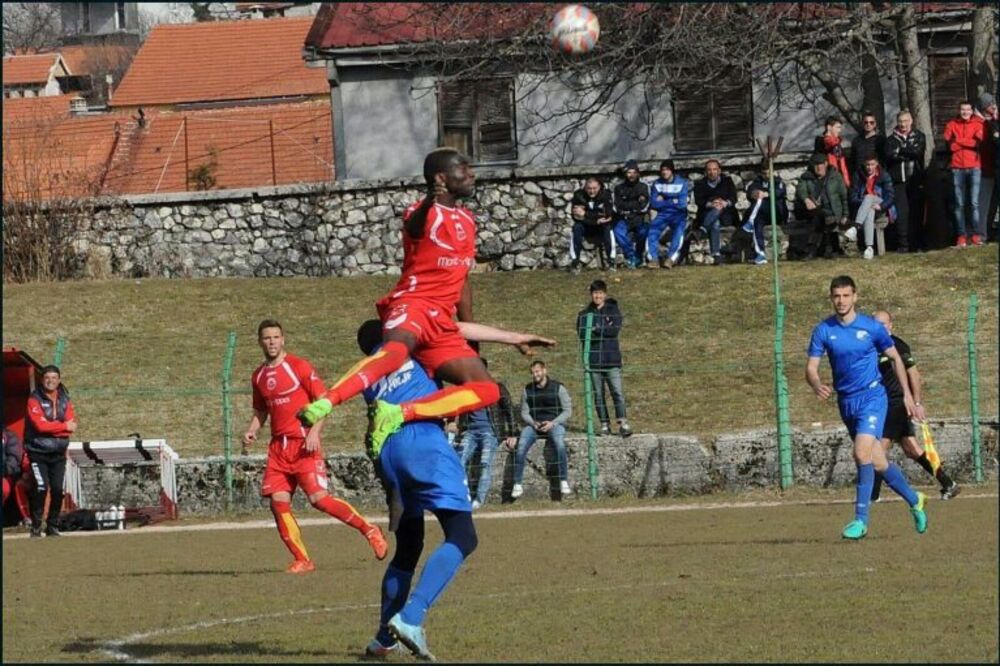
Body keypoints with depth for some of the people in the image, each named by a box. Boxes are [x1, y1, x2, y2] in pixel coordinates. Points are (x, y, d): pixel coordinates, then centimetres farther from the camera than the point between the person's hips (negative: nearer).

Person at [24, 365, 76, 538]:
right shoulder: (35, 399, -7)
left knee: (58, 490, 0)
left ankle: (53, 526, 13)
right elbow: (40, 425, -18)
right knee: (41, 487, -15)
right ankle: (36, 525, -5)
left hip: (58, 452, 4)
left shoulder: (65, 400, 7)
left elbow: (71, 424, -4)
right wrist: (64, 426, -11)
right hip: (38, 452, -4)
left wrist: (51, 427, -17)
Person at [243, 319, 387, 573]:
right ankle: (301, 560, 1)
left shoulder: (299, 366, -4)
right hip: (278, 446, 6)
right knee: (278, 501, -6)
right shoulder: (258, 376, 13)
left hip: (304, 444, -6)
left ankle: (369, 531, -2)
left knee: (319, 498, -17)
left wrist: (314, 432, -18)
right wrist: (251, 431, 5)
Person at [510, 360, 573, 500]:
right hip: (534, 424, 2)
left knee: (560, 445, -34)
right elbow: (524, 412, 12)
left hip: (554, 423, -2)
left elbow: (567, 411, 2)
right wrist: (533, 423, -9)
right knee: (521, 447, -26)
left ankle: (564, 482, -28)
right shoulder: (527, 390, 10)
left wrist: (552, 423, -12)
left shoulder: (558, 388, 2)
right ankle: (518, 485, -21)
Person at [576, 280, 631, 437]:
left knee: (617, 392, -10)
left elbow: (616, 329, -9)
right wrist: (605, 331, -11)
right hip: (593, 360, 2)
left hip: (611, 359, -2)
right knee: (598, 394, 3)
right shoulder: (584, 314, 10)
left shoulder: (613, 310, 6)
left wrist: (596, 330, -9)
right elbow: (582, 334, -6)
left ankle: (623, 424, -12)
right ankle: (604, 424, 8)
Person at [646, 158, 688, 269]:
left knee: (679, 230, -34)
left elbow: (682, 204, -12)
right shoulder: (656, 184, 6)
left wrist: (664, 201, -6)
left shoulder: (682, 183, -2)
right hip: (662, 214, 2)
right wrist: (672, 202, -7)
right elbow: (653, 204, -5)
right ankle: (653, 259, -35)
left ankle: (671, 259, -36)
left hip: (678, 215, -2)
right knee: (652, 229, -28)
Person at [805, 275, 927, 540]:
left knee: (862, 453, -22)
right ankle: (914, 500, 34)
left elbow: (895, 358, 7)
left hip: (872, 397, -4)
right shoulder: (823, 330, -1)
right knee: (878, 463, 11)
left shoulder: (872, 327, -5)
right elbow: (811, 368, -4)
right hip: (846, 402, 4)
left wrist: (907, 396, 7)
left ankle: (861, 520, -18)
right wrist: (817, 385, -28)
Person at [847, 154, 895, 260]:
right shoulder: (860, 177, 9)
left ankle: (855, 228, -57)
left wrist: (881, 206, -22)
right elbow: (853, 196, 5)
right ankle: (870, 247, -56)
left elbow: (891, 196, -4)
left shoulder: (884, 176, 5)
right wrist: (862, 203, -16)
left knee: (868, 197, -35)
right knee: (869, 213, -38)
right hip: (863, 207, 1)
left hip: (881, 207, -1)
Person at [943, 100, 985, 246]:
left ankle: (976, 234, -2)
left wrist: (959, 141, -6)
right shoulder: (951, 125, 9)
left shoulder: (977, 124, 7)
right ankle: (961, 236, -2)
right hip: (957, 168, 1)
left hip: (974, 167, -1)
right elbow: (950, 144, -3)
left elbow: (979, 141, -8)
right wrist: (969, 142, -7)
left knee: (974, 202, -4)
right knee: (959, 204, -2)